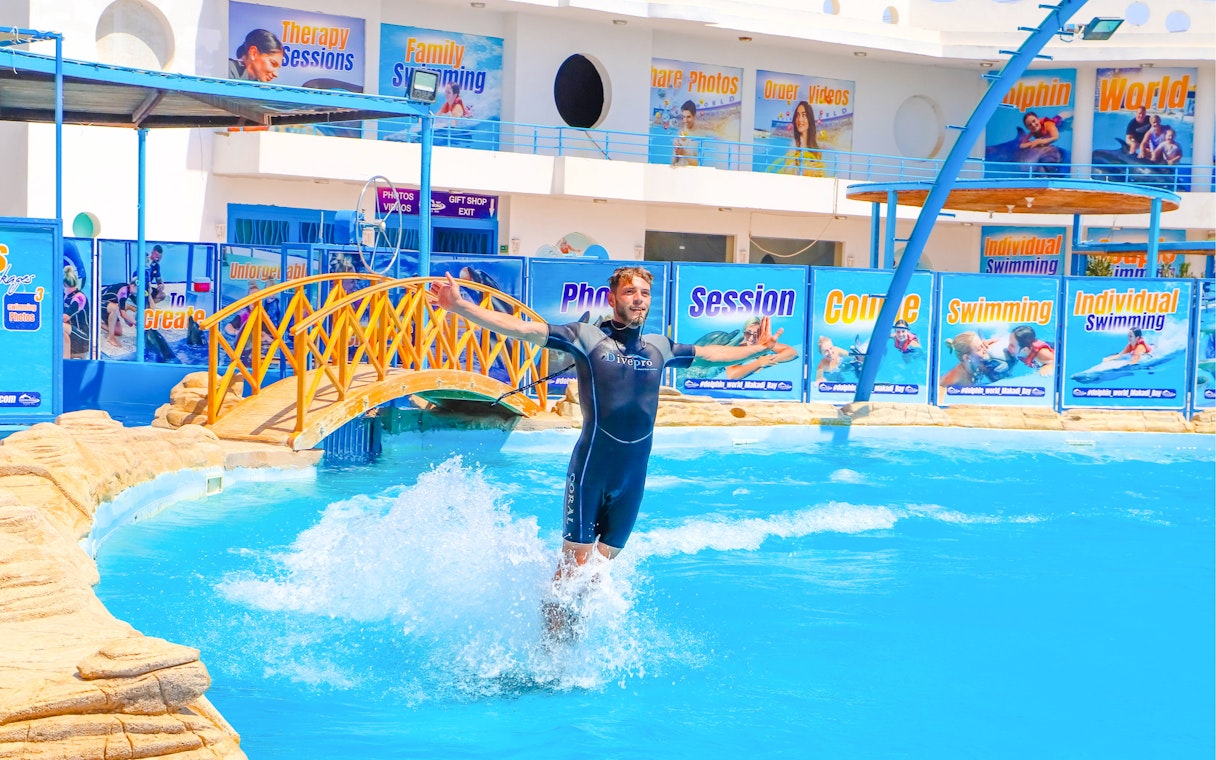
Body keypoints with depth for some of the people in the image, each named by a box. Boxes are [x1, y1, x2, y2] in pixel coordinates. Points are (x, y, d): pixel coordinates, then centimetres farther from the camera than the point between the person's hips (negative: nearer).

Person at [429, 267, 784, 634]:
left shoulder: (659, 347, 9)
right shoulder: (588, 337, -6)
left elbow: (707, 353, 28)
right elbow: (520, 329, -14)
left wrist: (757, 348, 39)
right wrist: (460, 307, -24)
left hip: (633, 477, 5)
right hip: (592, 469, -5)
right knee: (576, 561, -3)